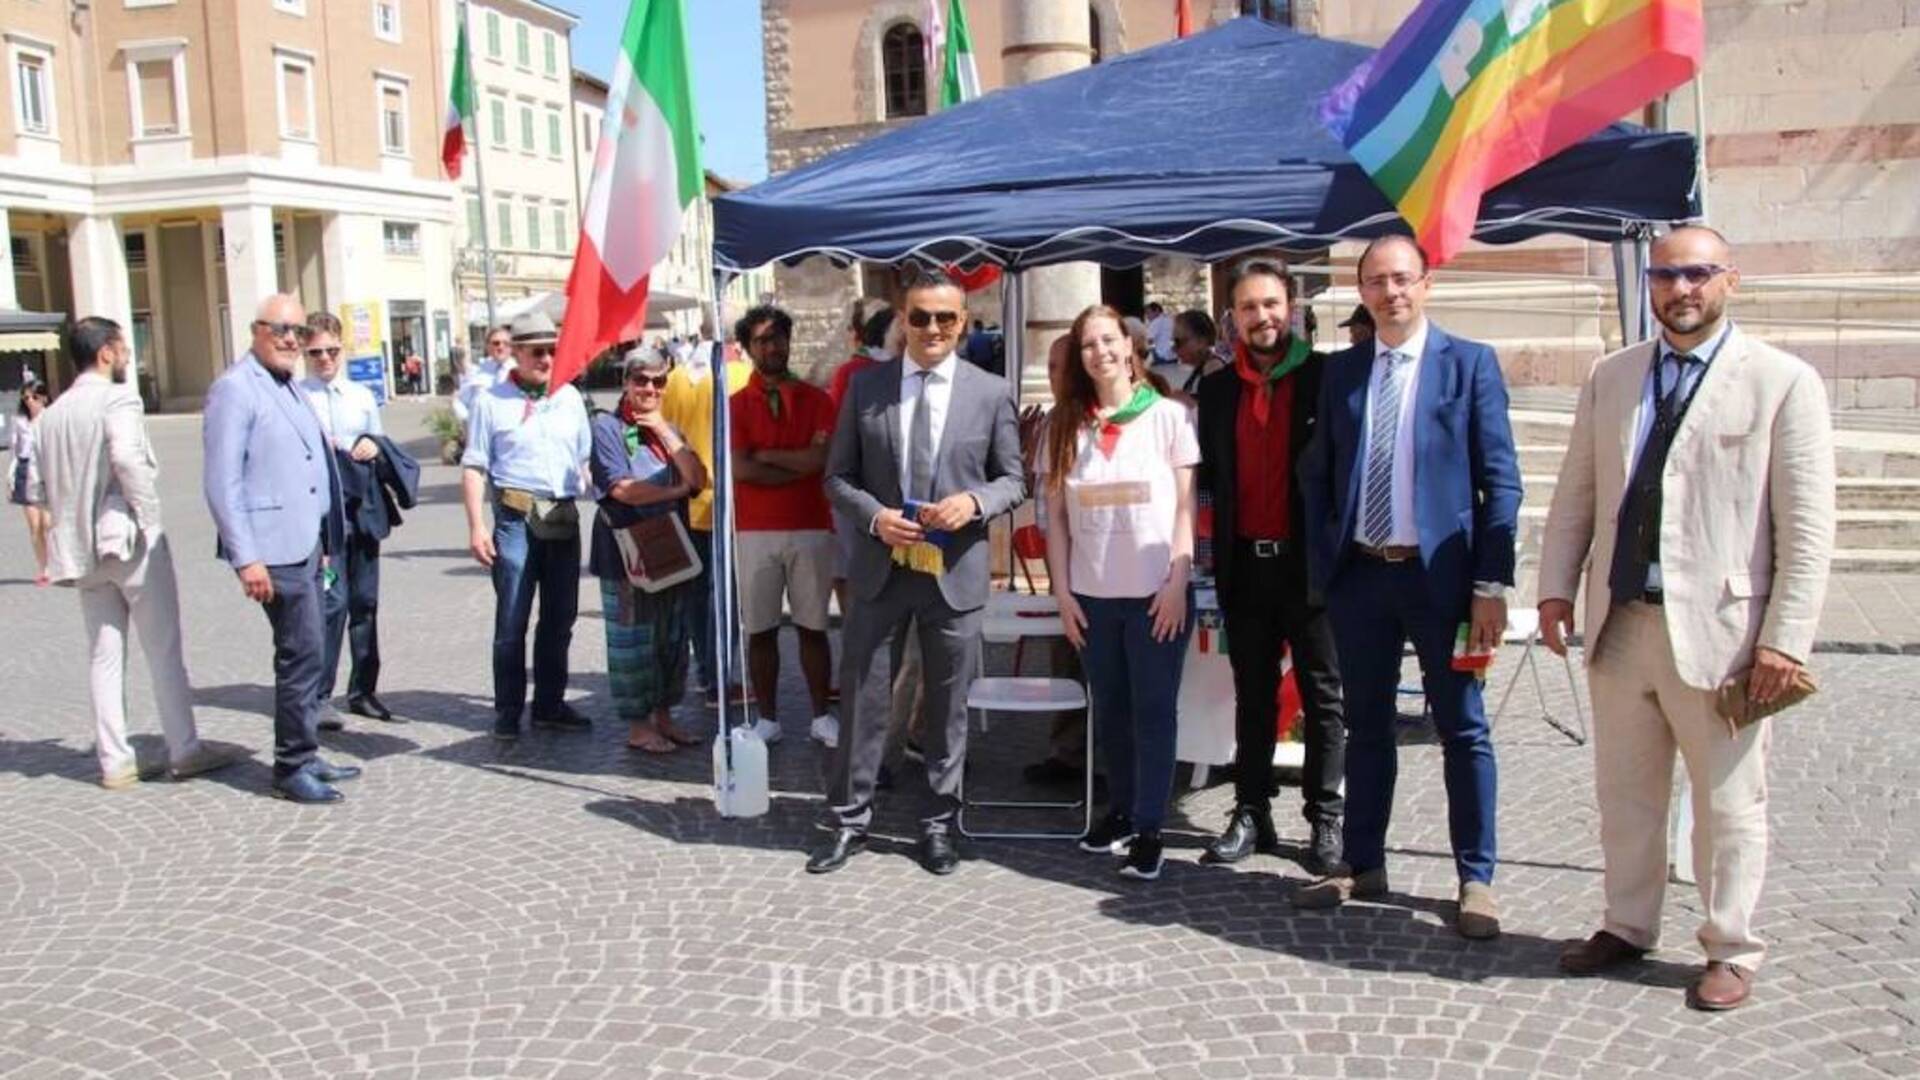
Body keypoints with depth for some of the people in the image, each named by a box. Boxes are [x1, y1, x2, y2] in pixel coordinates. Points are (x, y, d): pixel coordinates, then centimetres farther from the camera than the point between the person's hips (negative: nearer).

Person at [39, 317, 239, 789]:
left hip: (81, 547, 7)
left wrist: (74, 530, 16)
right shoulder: (117, 399, -11)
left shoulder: (52, 414, 12)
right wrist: (149, 512, -18)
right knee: (164, 650, 2)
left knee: (103, 656, 10)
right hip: (131, 539, -7)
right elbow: (127, 457, -27)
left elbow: (49, 482, 13)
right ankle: (184, 750, 6)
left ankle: (114, 761, 12)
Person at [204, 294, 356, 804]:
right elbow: (222, 481, -15)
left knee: (308, 653, 14)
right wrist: (245, 558, -20)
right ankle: (292, 767, 3)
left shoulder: (290, 387, 16)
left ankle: (304, 756, 24)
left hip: (308, 542, 9)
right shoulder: (235, 388, -10)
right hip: (274, 547, -9)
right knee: (302, 653, -7)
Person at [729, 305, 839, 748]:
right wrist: (802, 466, -7)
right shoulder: (737, 404, 3)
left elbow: (823, 458, -9)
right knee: (761, 629, 5)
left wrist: (768, 455, -6)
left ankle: (821, 716, 16)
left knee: (812, 626, 7)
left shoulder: (817, 400, 6)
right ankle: (767, 718, 16)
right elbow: (740, 470, -9)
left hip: (811, 529, 0)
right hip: (755, 530, 0)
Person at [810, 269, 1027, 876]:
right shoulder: (865, 387, 2)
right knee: (862, 697, 6)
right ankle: (850, 821, 20)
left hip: (955, 570, 0)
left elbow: (1013, 480, 5)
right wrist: (874, 515, -13)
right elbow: (838, 476, 6)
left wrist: (974, 502, -15)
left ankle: (939, 824, 25)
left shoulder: (991, 394, 0)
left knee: (948, 704, 10)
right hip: (880, 567, 1)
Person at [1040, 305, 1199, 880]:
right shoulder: (1064, 424, 5)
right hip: (1092, 594, 3)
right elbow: (1056, 516, 6)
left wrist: (1178, 583, -9)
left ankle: (1148, 829, 6)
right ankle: (1120, 810, 26)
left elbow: (1185, 507, -2)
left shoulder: (1169, 415, -2)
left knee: (1153, 710, 0)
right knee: (1110, 710, 12)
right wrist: (1061, 590, 0)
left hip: (1156, 592, -3)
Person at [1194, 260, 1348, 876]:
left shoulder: (1326, 377, -4)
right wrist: (1222, 541, 1)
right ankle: (1252, 814, 20)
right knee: (1252, 696, 12)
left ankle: (1325, 820, 13)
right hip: (1244, 565, 4)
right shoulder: (1217, 389, 9)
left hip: (1309, 563, -4)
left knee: (1324, 696, 4)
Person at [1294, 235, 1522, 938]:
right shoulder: (1341, 371, 9)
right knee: (1366, 727, 13)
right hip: (1359, 573, 4)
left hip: (1439, 573, -3)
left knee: (1462, 730, 5)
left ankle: (1476, 880, 16)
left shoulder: (1470, 363, -2)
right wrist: (1323, 561, 2)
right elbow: (1317, 473, 12)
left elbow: (1500, 480, -5)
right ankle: (1362, 865, 26)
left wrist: (1491, 584, -10)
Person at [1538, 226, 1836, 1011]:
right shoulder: (1611, 377, 10)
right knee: (1624, 793, 15)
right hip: (1619, 623, 5)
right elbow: (1576, 493, 14)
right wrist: (1556, 587, 6)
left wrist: (1785, 639, -11)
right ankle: (1627, 927, 31)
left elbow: (1808, 527, -7)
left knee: (1728, 803, 7)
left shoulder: (1783, 381, -4)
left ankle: (1732, 951, 24)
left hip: (1718, 630, -4)